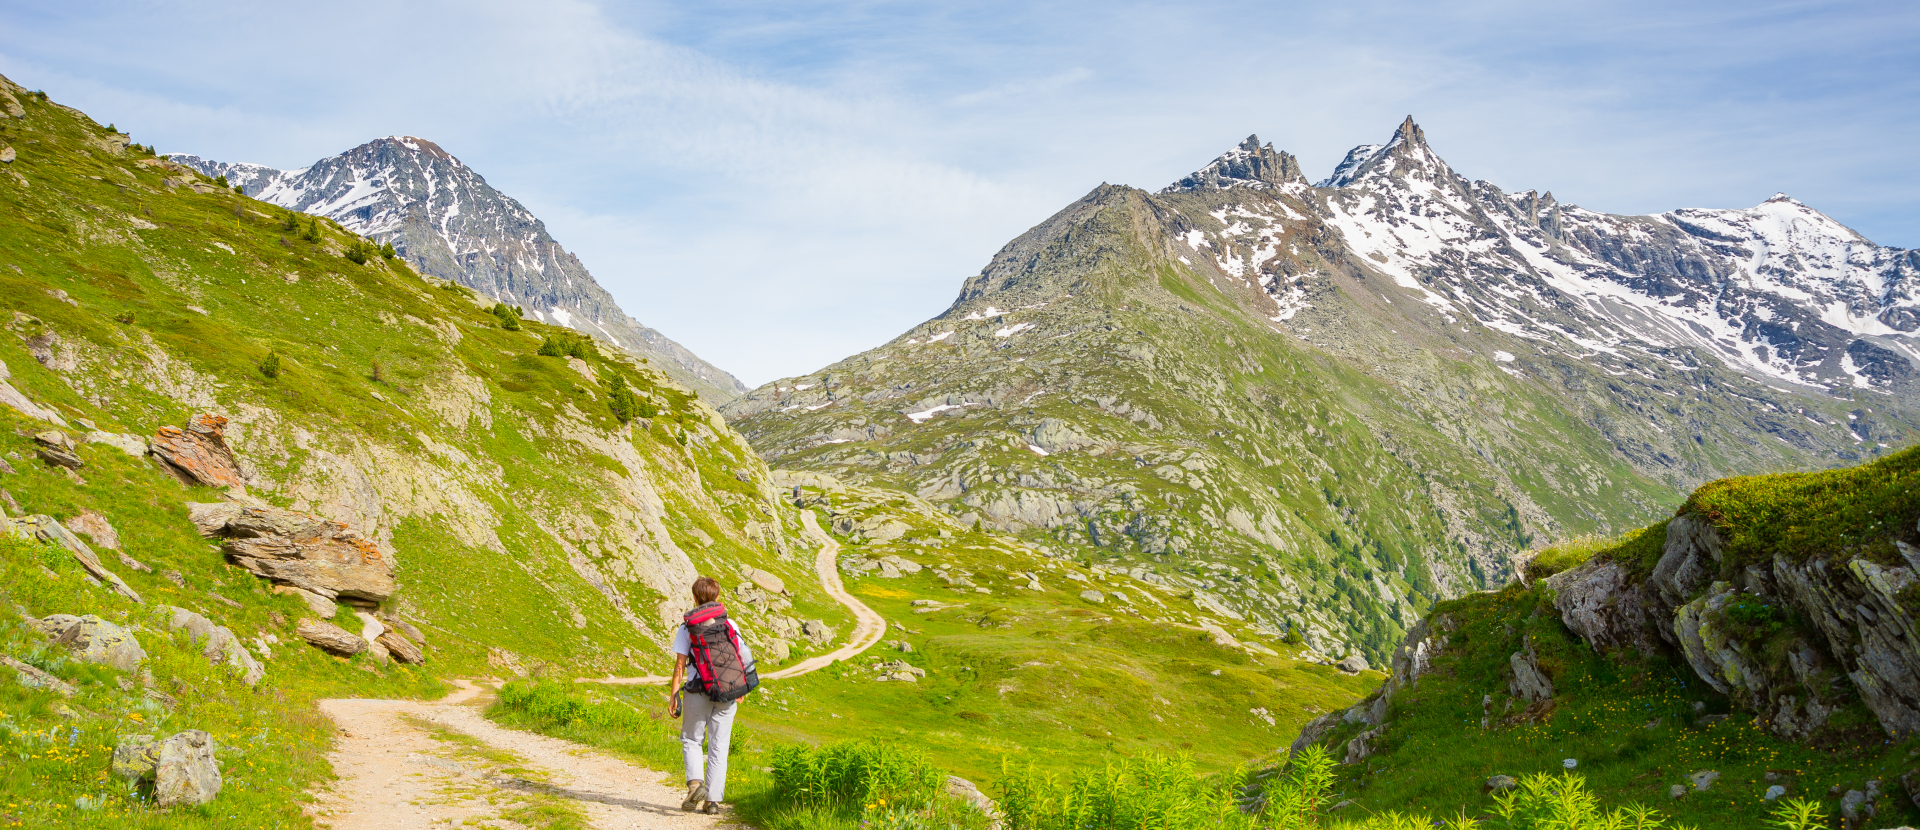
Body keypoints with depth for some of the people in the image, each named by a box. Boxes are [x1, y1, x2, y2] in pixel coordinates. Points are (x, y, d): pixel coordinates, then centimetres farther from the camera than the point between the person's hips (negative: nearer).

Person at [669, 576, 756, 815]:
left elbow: (680, 665, -7)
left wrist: (673, 695, -1)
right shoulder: (731, 625, 4)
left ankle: (695, 783, -7)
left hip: (698, 694, -2)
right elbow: (742, 659, 6)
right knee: (718, 746, 8)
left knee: (691, 740, 15)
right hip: (727, 695, 2)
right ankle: (713, 799, 8)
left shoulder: (687, 629, -3)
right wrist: (740, 690, 18)